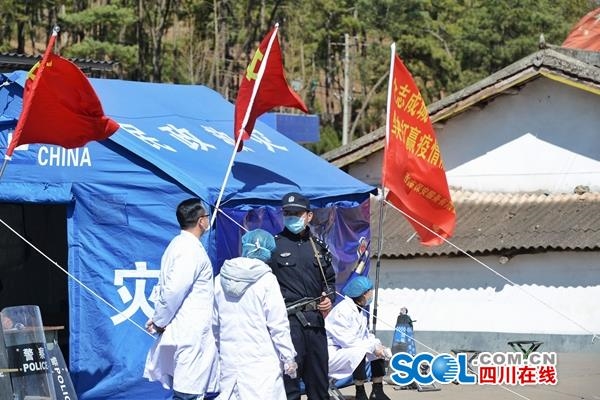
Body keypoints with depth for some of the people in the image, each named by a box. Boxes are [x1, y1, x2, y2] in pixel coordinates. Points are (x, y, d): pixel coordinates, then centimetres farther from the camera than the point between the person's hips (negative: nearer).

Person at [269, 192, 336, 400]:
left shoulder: (318, 247, 15)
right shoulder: (274, 246, -1)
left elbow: (330, 280, 26)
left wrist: (329, 298, 7)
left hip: (315, 320, 6)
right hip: (289, 319, -6)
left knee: (319, 379, 13)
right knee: (289, 380, -8)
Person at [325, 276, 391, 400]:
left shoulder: (361, 311, 10)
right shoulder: (343, 311, -22)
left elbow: (366, 334, 13)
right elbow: (347, 341, -27)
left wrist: (377, 345, -8)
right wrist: (372, 346, -22)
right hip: (331, 352, -10)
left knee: (379, 349, 6)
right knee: (359, 352, -34)